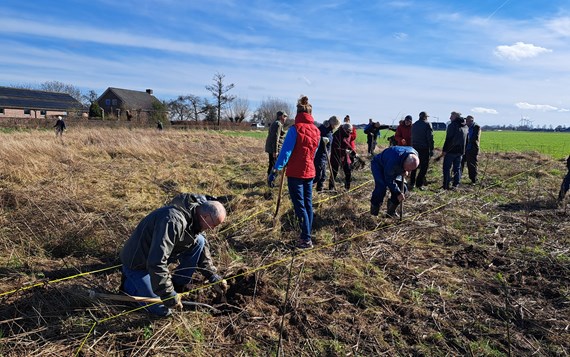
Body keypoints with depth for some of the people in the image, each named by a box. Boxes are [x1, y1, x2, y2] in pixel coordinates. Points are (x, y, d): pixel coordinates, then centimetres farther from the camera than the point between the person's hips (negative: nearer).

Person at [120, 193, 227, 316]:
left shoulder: (194, 218, -6)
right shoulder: (174, 220, -36)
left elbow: (203, 248, 7)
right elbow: (157, 262, -38)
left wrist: (214, 278, 0)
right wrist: (168, 295, -31)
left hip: (158, 254, 8)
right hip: (137, 263, -8)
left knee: (199, 242, -9)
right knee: (163, 310, -7)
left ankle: (178, 285, 6)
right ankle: (129, 284, 13)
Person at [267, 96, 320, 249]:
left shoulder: (295, 129, -14)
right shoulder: (316, 131, 4)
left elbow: (285, 152, -18)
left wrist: (274, 171, -17)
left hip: (295, 173, -6)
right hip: (310, 172, 6)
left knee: (300, 206, 1)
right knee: (308, 204, 13)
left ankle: (306, 239, 3)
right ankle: (306, 236, 23)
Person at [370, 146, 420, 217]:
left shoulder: (414, 155, -23)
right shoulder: (393, 161, -44)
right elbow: (389, 180, -31)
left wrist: (405, 171, -14)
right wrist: (398, 193, -29)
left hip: (395, 169, 7)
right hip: (378, 165, -7)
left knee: (402, 188, -5)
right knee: (381, 187, -26)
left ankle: (391, 211, 11)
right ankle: (374, 213, -8)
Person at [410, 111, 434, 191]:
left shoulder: (414, 125, 13)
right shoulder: (427, 124, -6)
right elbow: (430, 138, -11)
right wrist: (431, 149, -9)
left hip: (415, 148, 6)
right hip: (424, 148, -6)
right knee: (424, 166, 0)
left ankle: (412, 183, 17)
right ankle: (419, 184, -4)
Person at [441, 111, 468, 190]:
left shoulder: (452, 125, -13)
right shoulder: (465, 127, 13)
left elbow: (448, 139, -17)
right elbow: (466, 140, 17)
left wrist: (444, 150, -14)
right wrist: (463, 150, 21)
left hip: (451, 151, -7)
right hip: (460, 151, 7)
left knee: (447, 168, -1)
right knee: (457, 168, 12)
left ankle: (446, 185, -3)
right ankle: (456, 185, 13)